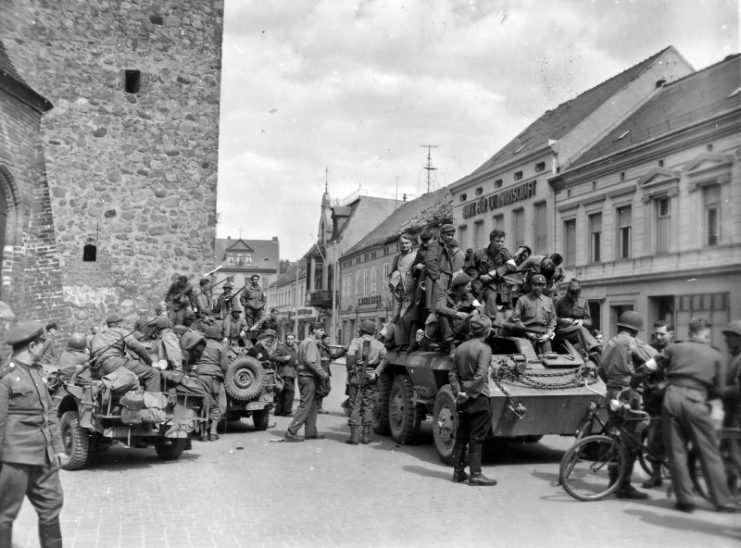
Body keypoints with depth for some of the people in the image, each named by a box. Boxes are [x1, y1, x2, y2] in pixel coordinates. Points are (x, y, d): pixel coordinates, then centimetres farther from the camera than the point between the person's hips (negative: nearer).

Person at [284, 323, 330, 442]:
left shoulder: (304, 342, 17)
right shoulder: (311, 343, -14)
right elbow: (311, 361, -25)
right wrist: (323, 374, -17)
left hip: (303, 376, 10)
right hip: (308, 378, -10)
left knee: (312, 406, 16)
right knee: (305, 406, -7)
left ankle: (311, 432, 21)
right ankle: (291, 433, -6)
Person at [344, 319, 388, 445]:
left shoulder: (356, 341, -1)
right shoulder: (379, 344, 9)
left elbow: (350, 355, -18)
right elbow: (385, 359, -4)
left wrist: (350, 370, -7)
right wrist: (376, 373, -6)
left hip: (357, 376, -3)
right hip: (370, 377, 3)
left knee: (355, 406, 2)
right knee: (368, 406, 10)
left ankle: (354, 436, -1)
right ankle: (366, 435, 11)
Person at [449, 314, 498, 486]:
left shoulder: (460, 348, 10)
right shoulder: (484, 348, -12)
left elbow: (453, 373, 7)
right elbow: (480, 376, -21)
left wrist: (458, 392, 0)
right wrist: (468, 393, -14)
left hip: (463, 399, 7)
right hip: (479, 398, -7)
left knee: (461, 436, 13)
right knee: (476, 438, -1)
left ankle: (458, 472, 19)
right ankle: (475, 475, 3)